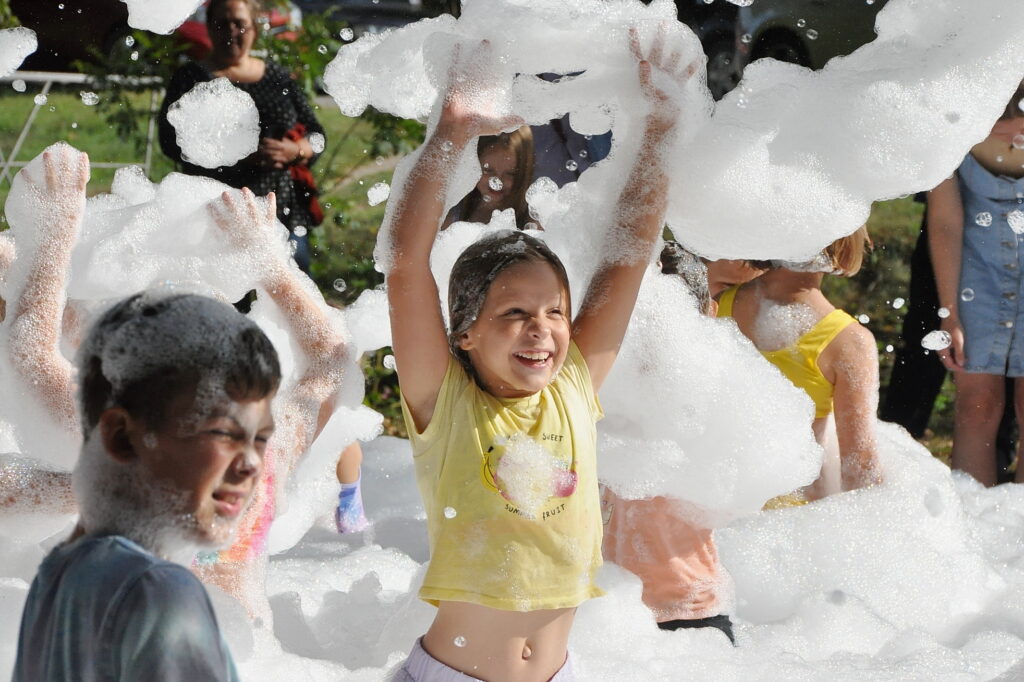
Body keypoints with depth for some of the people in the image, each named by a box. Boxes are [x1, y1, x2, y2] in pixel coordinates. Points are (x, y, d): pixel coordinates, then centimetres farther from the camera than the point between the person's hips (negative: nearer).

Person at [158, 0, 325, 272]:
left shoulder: (277, 78, 14)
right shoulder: (190, 78, 6)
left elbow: (316, 134, 14)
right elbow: (172, 140, -6)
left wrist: (295, 151, -10)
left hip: (285, 214, 3)